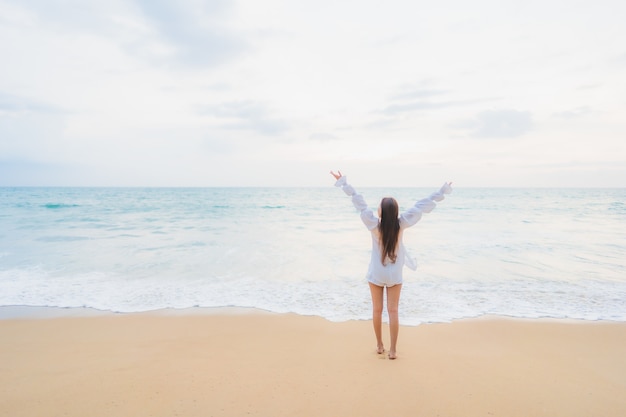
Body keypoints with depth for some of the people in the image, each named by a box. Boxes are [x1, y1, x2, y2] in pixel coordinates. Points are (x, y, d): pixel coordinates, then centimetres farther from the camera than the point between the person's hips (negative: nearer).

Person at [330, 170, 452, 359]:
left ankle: (379, 345, 23)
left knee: (377, 310, 12)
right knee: (393, 311, 4)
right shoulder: (401, 224, -15)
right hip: (394, 275, 1)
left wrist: (344, 183, -16)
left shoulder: (374, 225, -20)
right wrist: (442, 191, -3)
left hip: (376, 274, -1)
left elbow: (360, 203, -18)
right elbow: (421, 206, -10)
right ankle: (393, 350, 7)